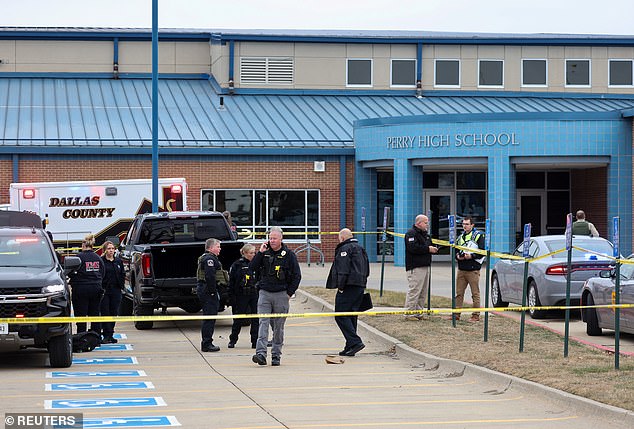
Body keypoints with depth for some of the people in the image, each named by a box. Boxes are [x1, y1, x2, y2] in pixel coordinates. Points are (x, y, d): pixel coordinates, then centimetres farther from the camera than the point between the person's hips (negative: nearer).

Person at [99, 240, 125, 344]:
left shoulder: (118, 261, 12)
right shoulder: (101, 261, -3)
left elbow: (123, 274, 18)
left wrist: (121, 286, 7)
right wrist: (101, 288, -11)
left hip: (116, 291, 5)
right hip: (104, 291, -5)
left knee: (114, 313, 6)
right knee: (105, 313, -5)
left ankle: (110, 335, 14)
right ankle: (106, 336, -4)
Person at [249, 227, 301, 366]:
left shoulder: (288, 255, 2)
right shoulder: (264, 253, 8)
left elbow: (297, 276, 4)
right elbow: (252, 268, 0)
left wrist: (289, 293, -2)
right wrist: (260, 253, -9)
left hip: (281, 295, -1)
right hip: (264, 293, 1)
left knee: (278, 327, 4)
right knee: (263, 323, -11)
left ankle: (276, 355, 11)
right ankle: (261, 353, -20)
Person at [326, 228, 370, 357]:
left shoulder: (345, 249, -8)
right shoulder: (360, 249, 22)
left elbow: (343, 270, -16)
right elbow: (366, 270, 25)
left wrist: (340, 286, -13)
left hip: (349, 287, -9)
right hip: (360, 286, 9)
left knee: (341, 316, -9)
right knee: (351, 316, 13)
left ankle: (355, 342, -19)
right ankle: (350, 346, 12)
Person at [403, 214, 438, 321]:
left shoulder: (425, 234, 21)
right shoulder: (411, 234, -10)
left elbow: (429, 246, 28)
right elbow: (413, 248, -23)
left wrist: (433, 249, 5)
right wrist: (428, 249, -19)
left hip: (426, 266, 10)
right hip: (415, 267, -10)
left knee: (423, 292, 10)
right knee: (414, 290, -10)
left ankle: (418, 312, 16)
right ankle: (409, 313, -8)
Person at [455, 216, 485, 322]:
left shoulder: (479, 236, -3)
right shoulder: (461, 237, 17)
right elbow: (455, 250, 22)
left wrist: (471, 256, -18)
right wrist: (457, 255, 0)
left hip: (473, 270, -6)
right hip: (461, 269, 6)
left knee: (475, 293, -1)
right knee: (459, 293, 6)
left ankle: (476, 315, 2)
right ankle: (456, 314, 11)